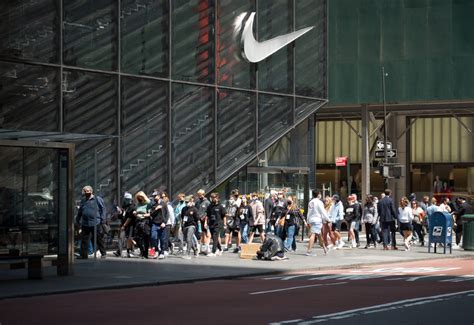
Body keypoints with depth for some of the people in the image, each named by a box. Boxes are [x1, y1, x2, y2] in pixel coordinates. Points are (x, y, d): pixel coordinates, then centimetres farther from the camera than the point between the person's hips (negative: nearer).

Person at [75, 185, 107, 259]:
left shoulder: (97, 199, -1)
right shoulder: (83, 200, 15)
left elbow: (103, 209, -1)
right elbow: (80, 212, 23)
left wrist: (102, 219, -8)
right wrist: (78, 220, 22)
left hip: (96, 223, -5)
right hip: (85, 224, 5)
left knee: (99, 239, 3)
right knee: (84, 240, 4)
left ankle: (103, 253, 14)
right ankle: (83, 255, 10)